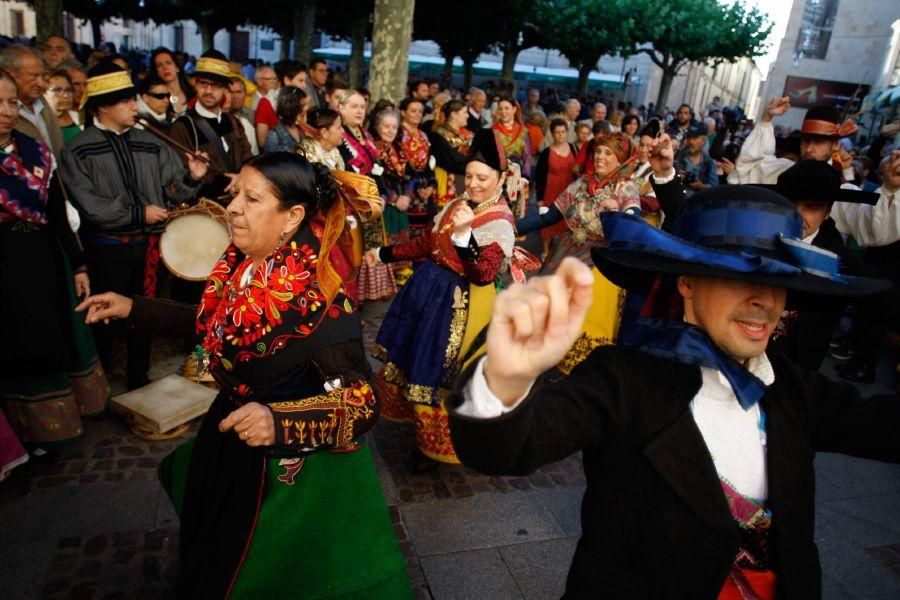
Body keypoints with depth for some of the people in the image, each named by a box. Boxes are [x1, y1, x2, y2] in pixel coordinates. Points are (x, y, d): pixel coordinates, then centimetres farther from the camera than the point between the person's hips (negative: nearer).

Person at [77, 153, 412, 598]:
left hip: (291, 464, -7)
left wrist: (278, 421, -42)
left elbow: (363, 402, -29)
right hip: (232, 436, 7)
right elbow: (215, 325, 10)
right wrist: (134, 309, 8)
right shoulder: (243, 265, -8)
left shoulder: (318, 300, -31)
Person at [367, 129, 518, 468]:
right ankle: (410, 412, 45)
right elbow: (428, 244, 14)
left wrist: (465, 234, -35)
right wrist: (384, 254, 13)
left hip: (457, 302, -7)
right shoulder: (457, 205, 6)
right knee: (411, 356, 19)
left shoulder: (501, 223, -16)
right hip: (427, 287, 8)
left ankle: (432, 445, 27)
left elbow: (484, 275, -26)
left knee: (437, 369, 5)